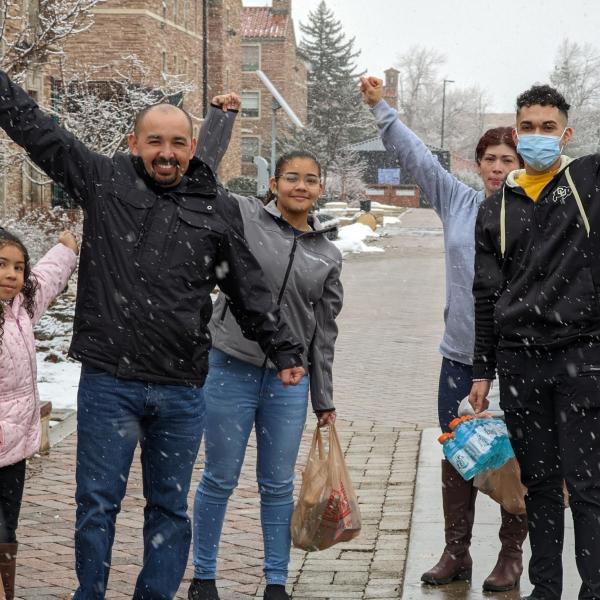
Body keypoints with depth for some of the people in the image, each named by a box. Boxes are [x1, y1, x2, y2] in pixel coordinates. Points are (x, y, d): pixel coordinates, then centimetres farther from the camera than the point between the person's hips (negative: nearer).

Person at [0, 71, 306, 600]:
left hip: (182, 389, 2)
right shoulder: (103, 180, 3)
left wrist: (284, 350, 11)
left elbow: (250, 291, 13)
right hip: (108, 382, -2)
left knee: (170, 509, 11)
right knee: (98, 504, 5)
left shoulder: (219, 209, 6)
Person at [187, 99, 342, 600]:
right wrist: (222, 117, -12)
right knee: (220, 480, 6)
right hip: (231, 370, -3)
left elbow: (324, 332, 11)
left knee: (278, 486, 9)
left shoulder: (328, 255, 7)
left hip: (289, 380, 3)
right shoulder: (245, 216, -1)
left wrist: (324, 400, 12)